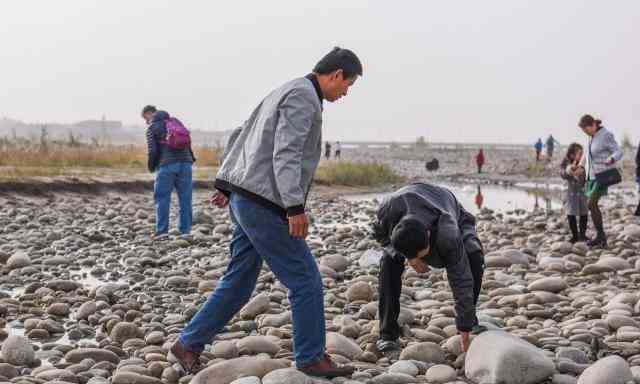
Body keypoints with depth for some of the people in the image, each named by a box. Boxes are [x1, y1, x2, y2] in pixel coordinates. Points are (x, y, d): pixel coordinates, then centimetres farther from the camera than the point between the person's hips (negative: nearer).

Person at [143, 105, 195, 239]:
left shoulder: (152, 128, 4)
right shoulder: (175, 121, 18)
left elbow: (152, 151, -5)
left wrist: (151, 166, 11)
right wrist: (191, 158, 23)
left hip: (166, 166, -4)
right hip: (185, 163, 4)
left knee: (162, 198, 4)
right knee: (185, 198, 7)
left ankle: (162, 231, 0)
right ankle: (185, 230, 7)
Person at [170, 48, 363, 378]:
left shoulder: (285, 92, 20)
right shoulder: (303, 95, -11)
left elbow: (239, 136, 23)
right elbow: (285, 153, -22)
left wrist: (226, 185, 26)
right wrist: (295, 207, -25)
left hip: (245, 200, 10)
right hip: (264, 203, -10)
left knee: (239, 283, 13)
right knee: (305, 280, -3)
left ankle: (188, 344, 17)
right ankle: (311, 358, 5)